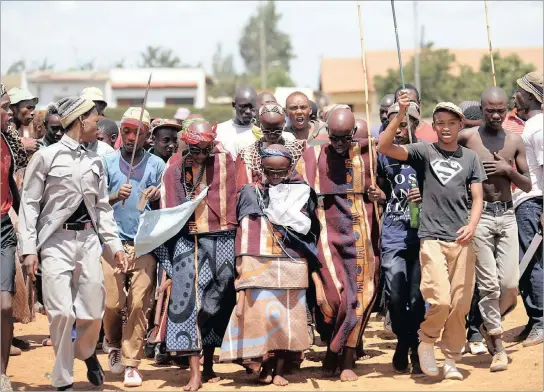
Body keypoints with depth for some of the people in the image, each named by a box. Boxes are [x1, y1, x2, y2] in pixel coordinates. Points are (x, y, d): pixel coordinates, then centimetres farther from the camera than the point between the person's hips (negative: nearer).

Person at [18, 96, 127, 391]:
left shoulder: (95, 162, 12)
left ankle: (86, 352, 36)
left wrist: (115, 245, 8)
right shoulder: (46, 156, -3)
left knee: (93, 311, 3)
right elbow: (29, 204, -4)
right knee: (62, 312, -12)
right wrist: (29, 249, -10)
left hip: (89, 239, 5)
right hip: (57, 241, -4)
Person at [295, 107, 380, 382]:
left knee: (357, 295, 0)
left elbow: (376, 188, 19)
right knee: (332, 295, -9)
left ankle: (347, 361, 7)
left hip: (359, 234, 1)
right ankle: (332, 348, 15)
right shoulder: (312, 156, 3)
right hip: (326, 233, -1)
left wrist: (377, 194, -2)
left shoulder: (366, 154, 5)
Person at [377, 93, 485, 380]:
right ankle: (426, 341, 11)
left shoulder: (470, 158, 13)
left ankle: (451, 359, 19)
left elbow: (477, 198, 9)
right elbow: (384, 147, -8)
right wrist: (401, 114, -18)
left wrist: (472, 225, -9)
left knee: (460, 305, 3)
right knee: (440, 300, -17)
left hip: (462, 240, 3)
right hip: (432, 237, -3)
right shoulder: (424, 152, 5)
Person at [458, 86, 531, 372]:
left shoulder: (515, 141, 8)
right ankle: (497, 348, 6)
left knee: (509, 284, -3)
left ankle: (489, 323, 26)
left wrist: (508, 169, -7)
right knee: (488, 284, -4)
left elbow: (527, 185, 10)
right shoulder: (467, 137, -2)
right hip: (480, 215, -3)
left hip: (507, 215, 3)